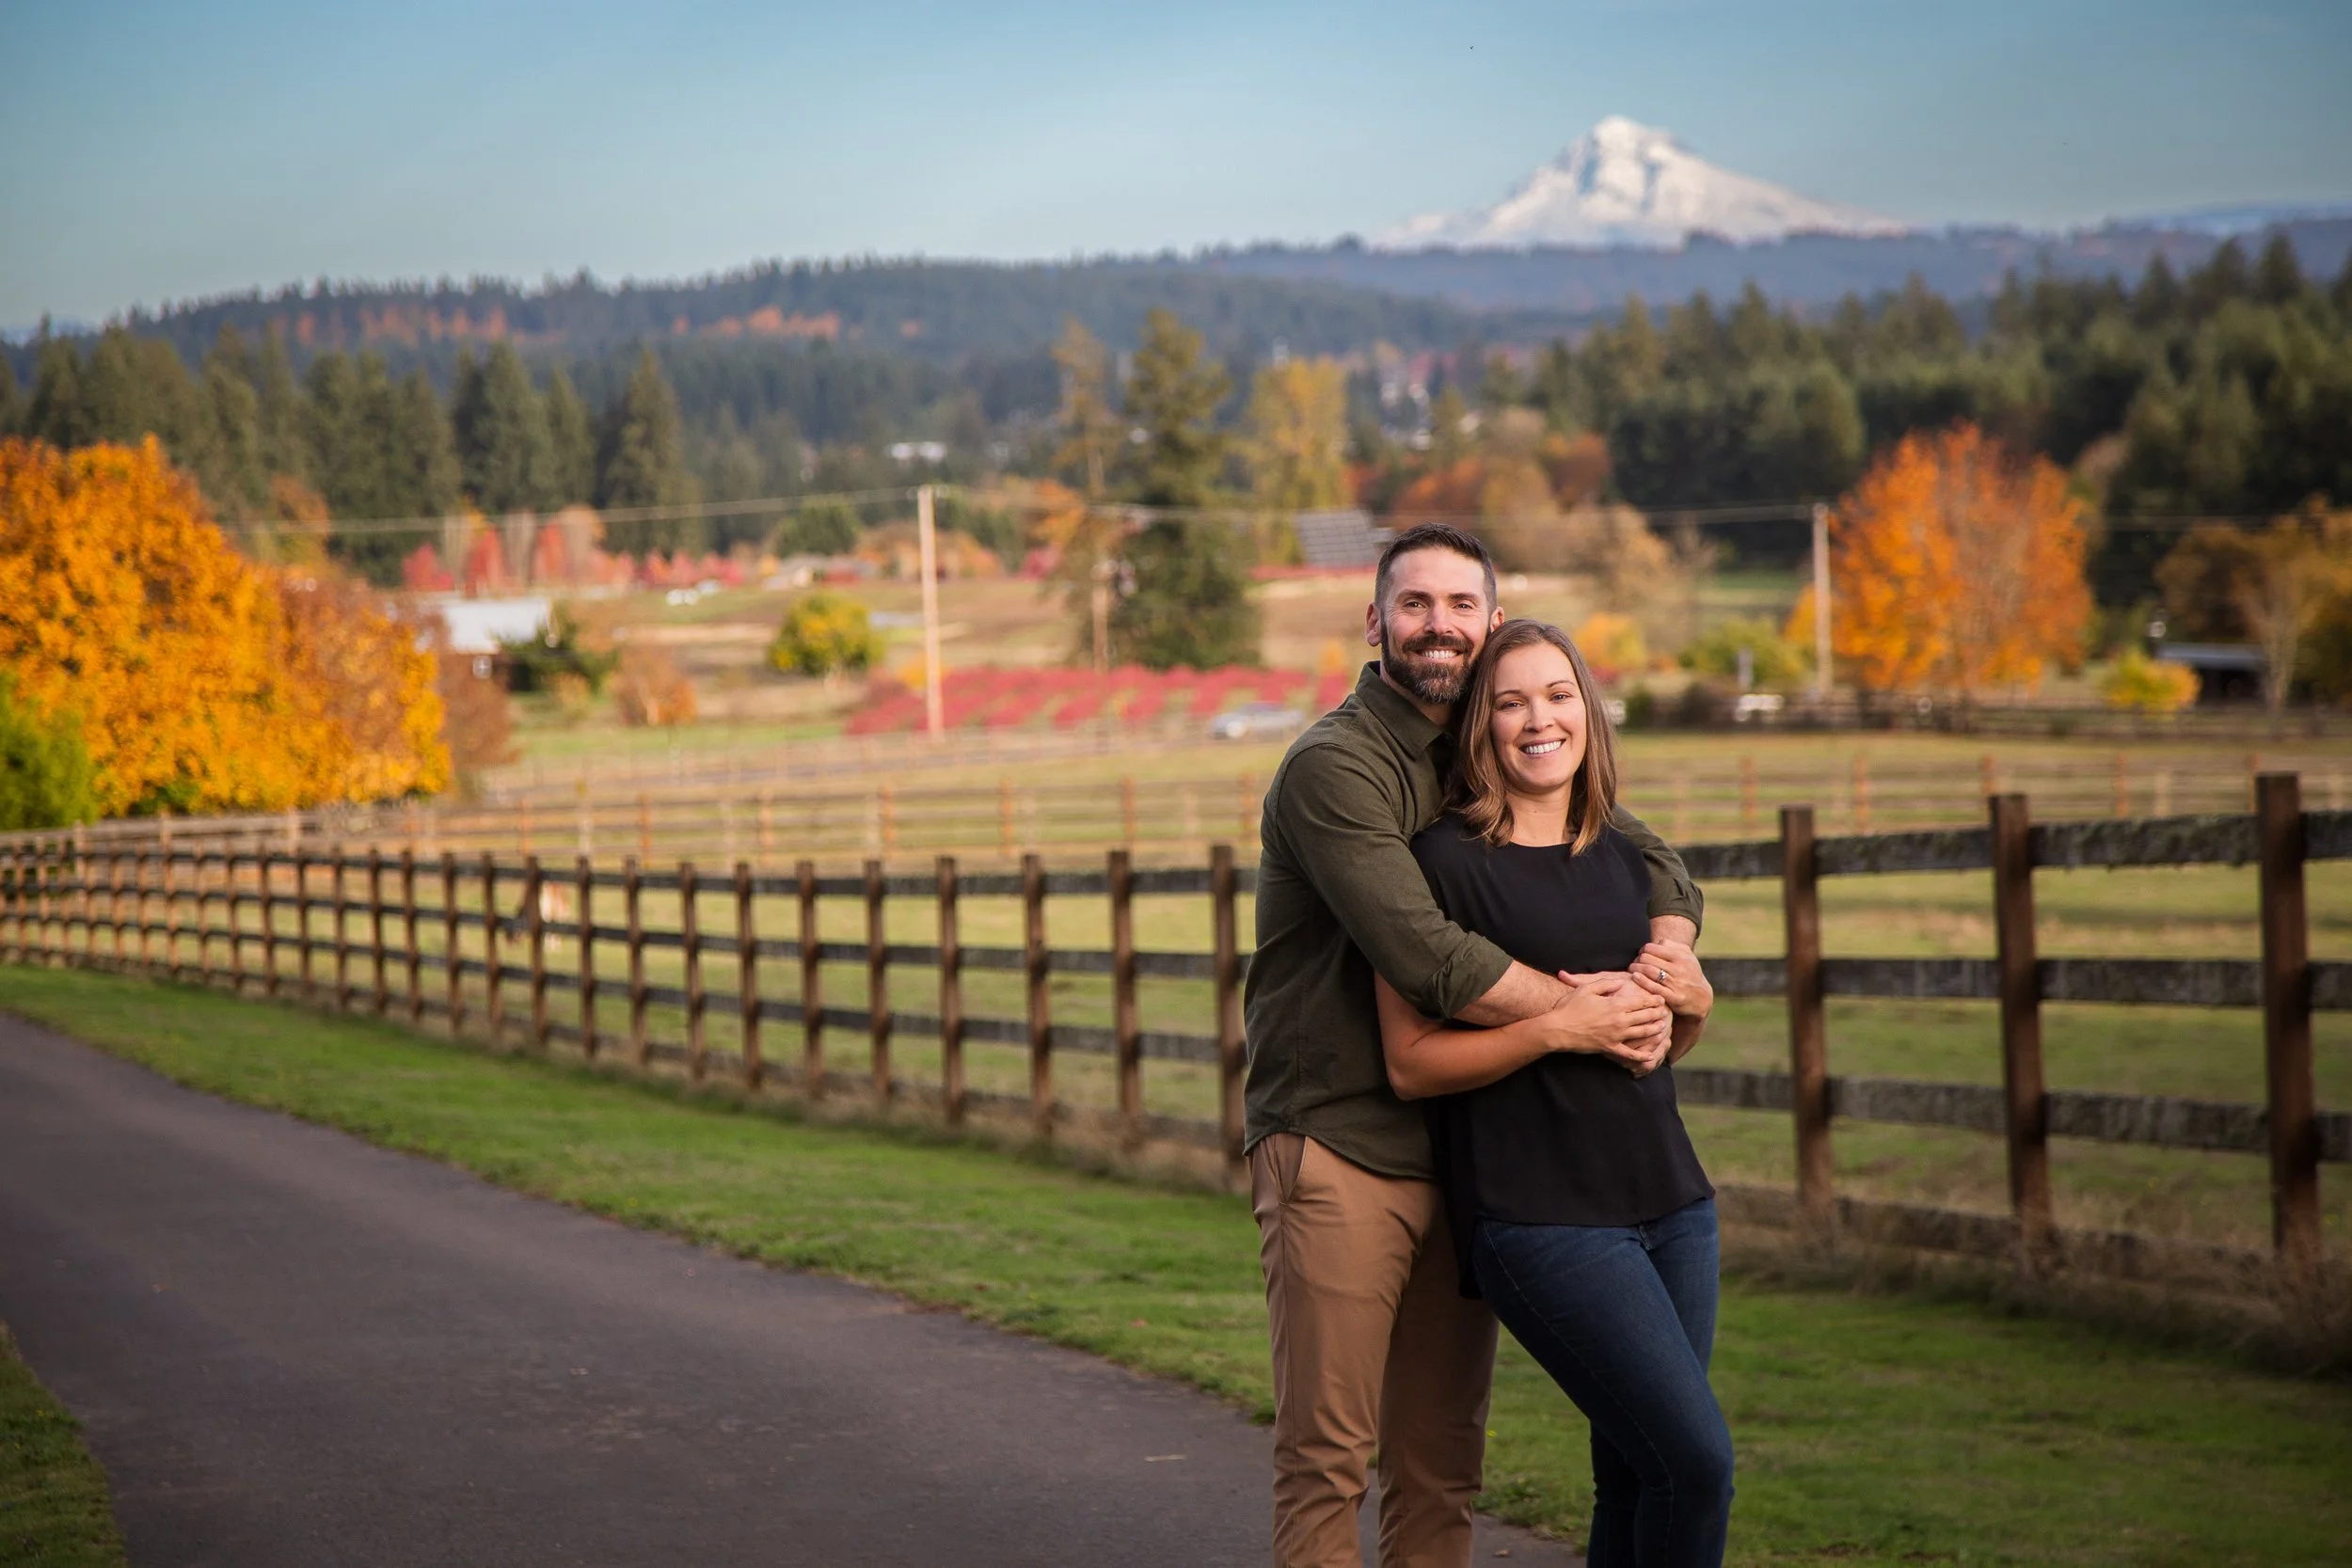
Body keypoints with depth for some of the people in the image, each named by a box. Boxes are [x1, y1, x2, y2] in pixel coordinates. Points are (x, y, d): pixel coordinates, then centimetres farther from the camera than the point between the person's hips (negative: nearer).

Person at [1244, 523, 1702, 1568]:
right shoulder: (1332, 767, -11)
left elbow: (1651, 860, 17)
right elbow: (1426, 958, -21)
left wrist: (1664, 966, -5)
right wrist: (1582, 1014, -13)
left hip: (1457, 1156, 7)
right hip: (1334, 1152, -7)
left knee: (1441, 1464, 8)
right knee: (1326, 1453, -7)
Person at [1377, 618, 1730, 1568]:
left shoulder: (1622, 858, 14)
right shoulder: (1443, 863, -7)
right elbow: (1410, 1064, -10)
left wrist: (1692, 1000, 2)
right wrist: (1556, 1028, -20)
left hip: (1668, 1199, 7)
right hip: (1540, 1217, -7)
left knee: (1636, 1476, 6)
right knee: (1697, 1459, -13)